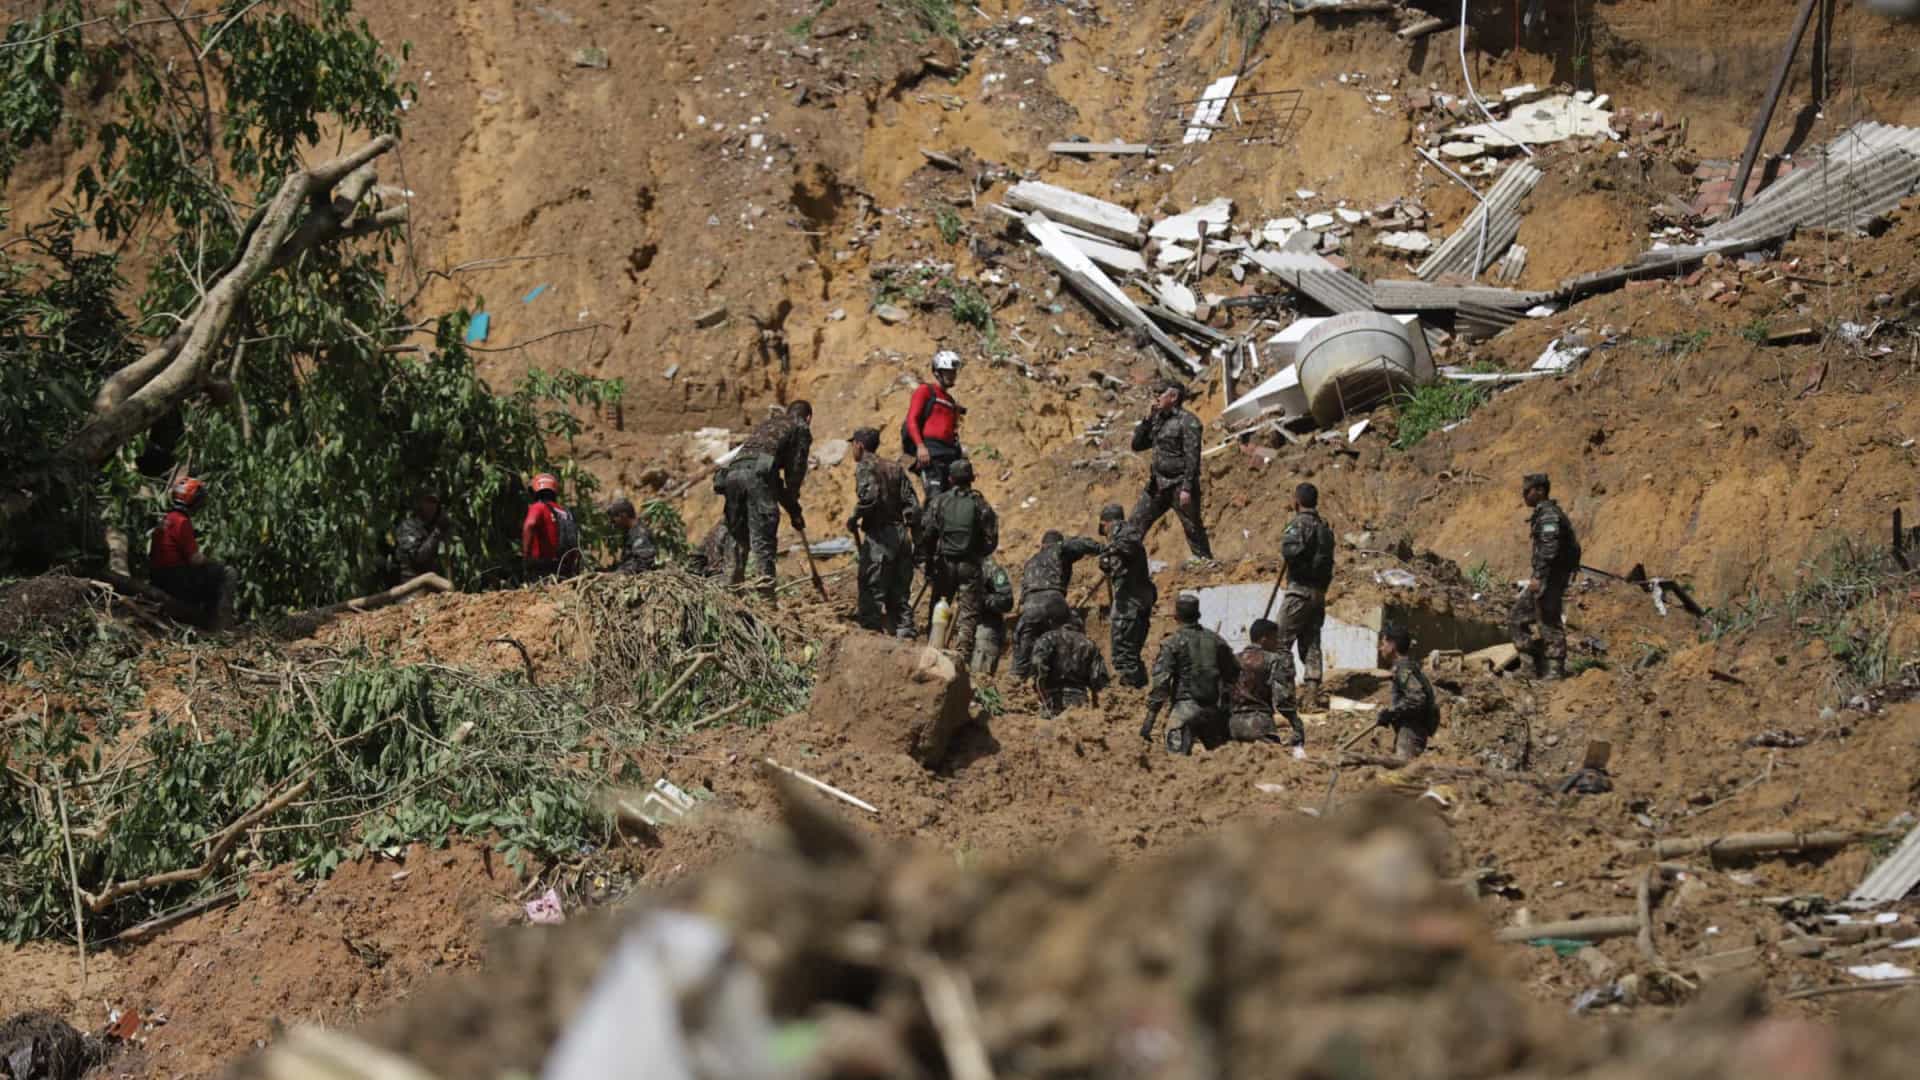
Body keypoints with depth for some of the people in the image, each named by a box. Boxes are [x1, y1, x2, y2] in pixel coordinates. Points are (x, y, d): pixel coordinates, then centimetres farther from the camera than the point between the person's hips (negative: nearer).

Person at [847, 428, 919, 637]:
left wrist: (854, 519, -8)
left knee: (872, 594, -5)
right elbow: (913, 505, 10)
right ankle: (905, 633, 8)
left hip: (879, 537, -7)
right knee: (900, 594, 12)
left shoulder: (865, 466, -4)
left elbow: (869, 496, -21)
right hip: (901, 534, 7)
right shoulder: (895, 468, 16)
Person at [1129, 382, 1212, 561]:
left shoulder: (1188, 421, -11)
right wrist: (1147, 419, 3)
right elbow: (1137, 445, 15)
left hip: (1179, 485, -8)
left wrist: (1187, 488, -22)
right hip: (1158, 484, 8)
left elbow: (1192, 457, -16)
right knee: (1135, 525, 4)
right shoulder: (1157, 420, 13)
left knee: (1194, 531, -2)